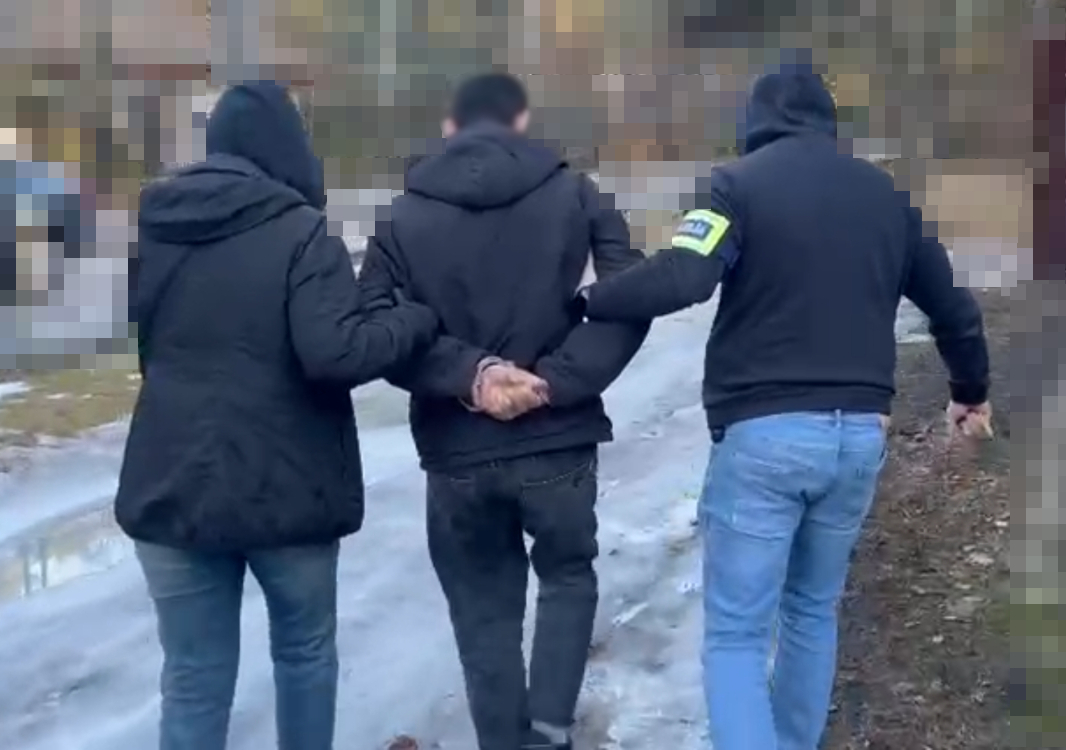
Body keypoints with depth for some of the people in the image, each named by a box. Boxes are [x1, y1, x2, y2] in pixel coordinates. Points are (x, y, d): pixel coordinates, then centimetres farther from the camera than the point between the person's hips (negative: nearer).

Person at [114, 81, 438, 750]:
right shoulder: (303, 233, -12)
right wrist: (421, 318, -9)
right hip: (286, 488, -3)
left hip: (173, 488, 4)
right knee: (305, 650, 20)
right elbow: (334, 352, -23)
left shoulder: (152, 226, 6)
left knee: (194, 679, 10)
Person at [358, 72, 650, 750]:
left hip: (455, 454, 0)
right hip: (557, 444, 0)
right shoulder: (573, 194, 1)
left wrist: (468, 374, -14)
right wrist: (554, 382, -13)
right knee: (569, 577, 22)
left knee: (485, 612, 16)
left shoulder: (405, 216, 2)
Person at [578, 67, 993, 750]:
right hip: (860, 432, 5)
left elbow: (682, 279, -19)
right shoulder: (886, 193, 14)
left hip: (764, 434, -5)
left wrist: (587, 300, -4)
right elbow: (952, 304, 21)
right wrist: (972, 390, 38)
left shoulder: (742, 182, -2)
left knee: (735, 634, 1)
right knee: (814, 611, 23)